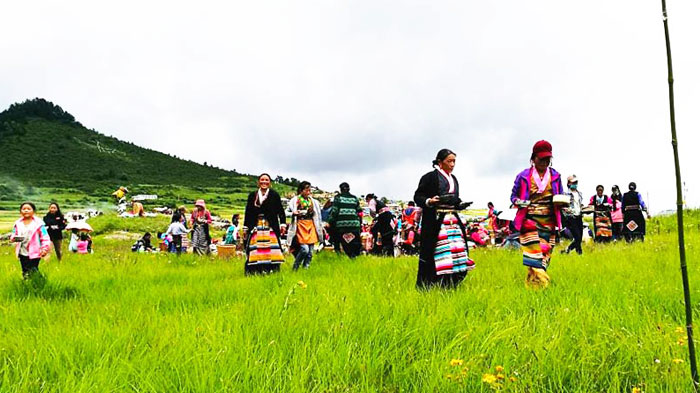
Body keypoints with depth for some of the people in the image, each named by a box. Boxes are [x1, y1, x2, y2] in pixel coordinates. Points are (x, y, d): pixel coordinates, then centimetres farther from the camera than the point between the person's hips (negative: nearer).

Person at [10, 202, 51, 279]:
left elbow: (45, 237, -6)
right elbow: (13, 235, 9)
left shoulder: (38, 223, -5)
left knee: (33, 272, -6)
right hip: (22, 253, 4)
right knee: (25, 272, 11)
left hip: (34, 253, -4)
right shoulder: (18, 223, 7)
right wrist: (14, 238, -16)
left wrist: (45, 248, -17)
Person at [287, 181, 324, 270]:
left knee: (310, 252, 2)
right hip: (301, 226, -5)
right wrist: (294, 212, -27)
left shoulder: (313, 201, 14)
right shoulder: (295, 200, 0)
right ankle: (295, 268, -1)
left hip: (311, 226, 5)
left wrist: (321, 227, 18)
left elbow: (317, 215, 20)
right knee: (304, 249, -18)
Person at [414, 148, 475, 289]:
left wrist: (461, 204, 7)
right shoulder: (430, 177, -3)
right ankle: (425, 287, -1)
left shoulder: (454, 179, 19)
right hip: (435, 221, -7)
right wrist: (429, 201, -22)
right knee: (438, 254, -9)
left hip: (453, 220, 8)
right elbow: (417, 196, -4)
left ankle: (450, 286, 13)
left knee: (456, 252, 3)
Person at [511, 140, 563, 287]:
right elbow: (513, 195, 8)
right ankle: (542, 284, -13)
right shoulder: (523, 176, 0)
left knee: (545, 255, 3)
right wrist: (519, 202, -15)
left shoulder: (555, 176, 8)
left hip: (549, 222, 3)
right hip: (529, 221, -3)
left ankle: (531, 284, 12)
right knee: (534, 255, -13)